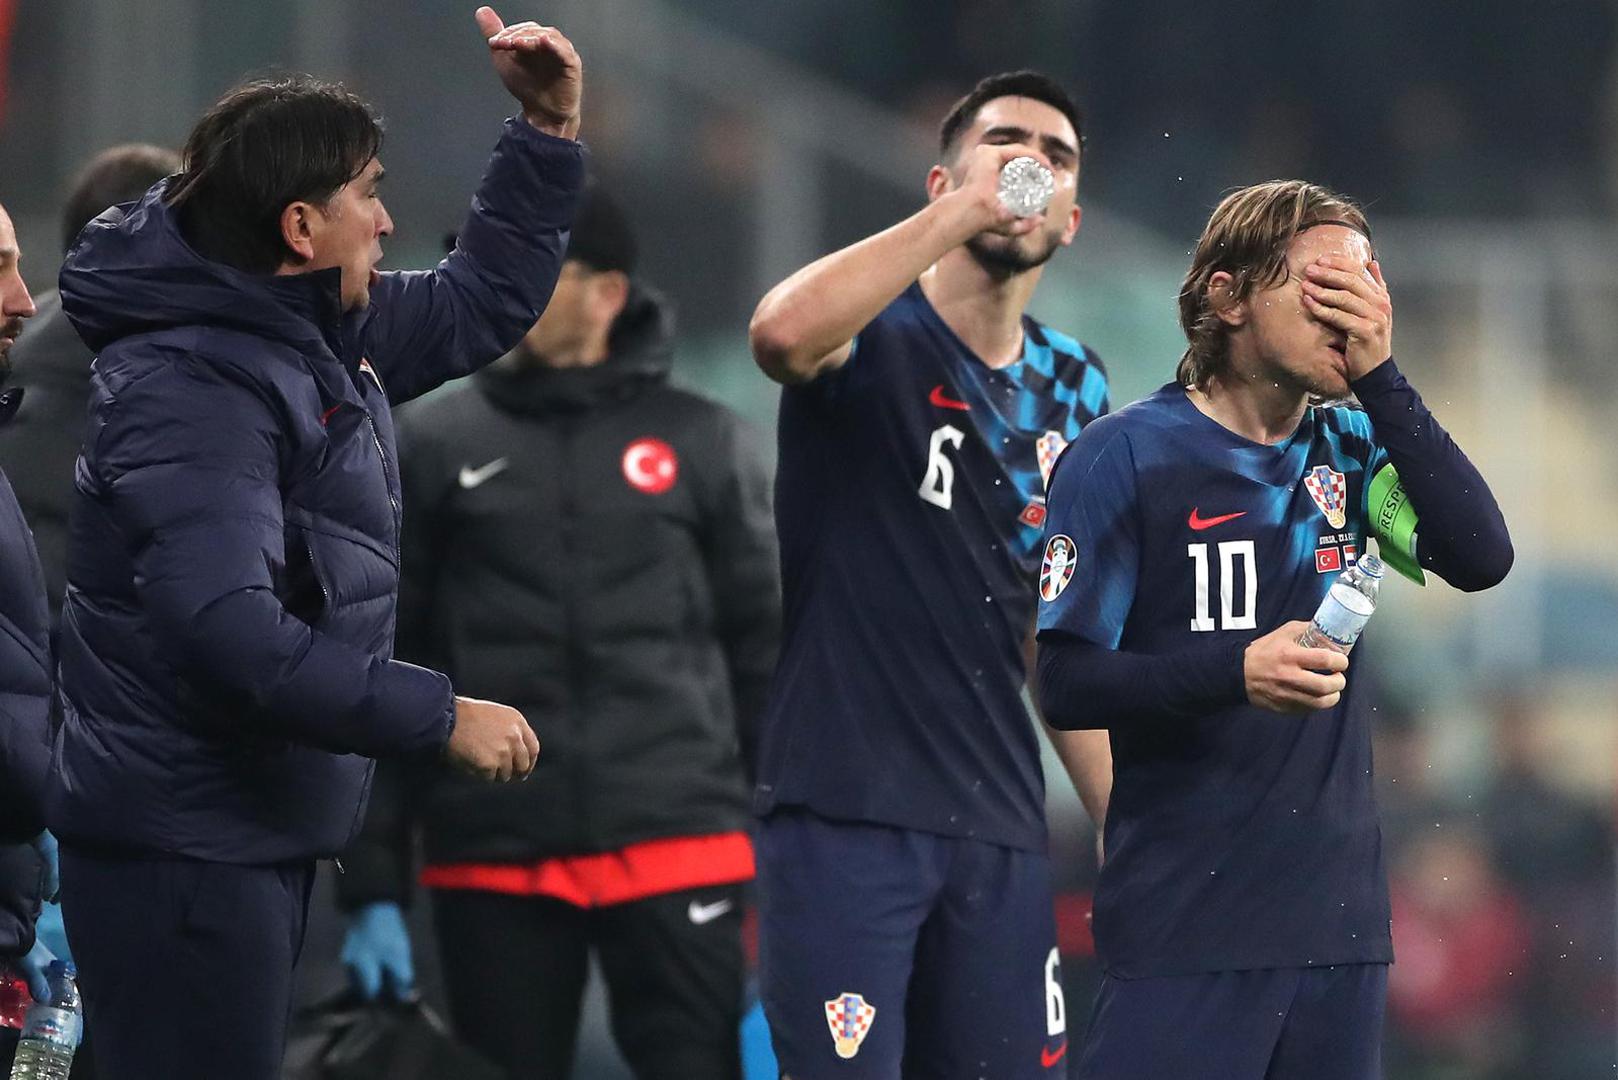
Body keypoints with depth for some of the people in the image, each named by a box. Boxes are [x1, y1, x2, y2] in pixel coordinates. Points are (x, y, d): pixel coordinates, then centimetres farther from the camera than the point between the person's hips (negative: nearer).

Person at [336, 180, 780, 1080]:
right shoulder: (435, 447, 9)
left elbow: (765, 660, 9)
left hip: (679, 860, -1)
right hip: (495, 869, 1)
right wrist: (375, 889, 1)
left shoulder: (705, 444, 8)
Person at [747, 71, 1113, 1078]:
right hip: (843, 809, -6)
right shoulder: (878, 335, -3)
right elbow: (783, 331, -30)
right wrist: (966, 211, -27)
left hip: (1000, 825, 6)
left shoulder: (1074, 392, 13)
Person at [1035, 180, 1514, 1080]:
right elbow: (1068, 684, -8)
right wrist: (1238, 674, -24)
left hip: (1342, 915, 5)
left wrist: (1379, 378, -11)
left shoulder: (1350, 448, 9)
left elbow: (1482, 557, -7)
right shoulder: (1125, 458, -5)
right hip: (1187, 928, -5)